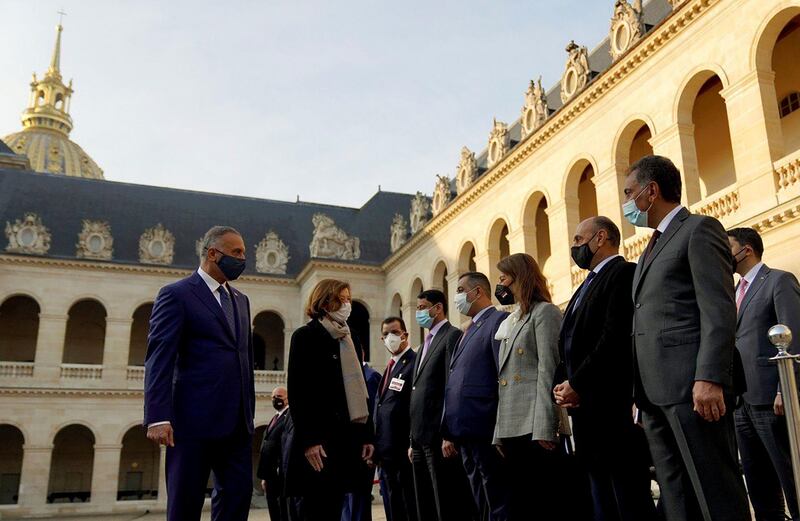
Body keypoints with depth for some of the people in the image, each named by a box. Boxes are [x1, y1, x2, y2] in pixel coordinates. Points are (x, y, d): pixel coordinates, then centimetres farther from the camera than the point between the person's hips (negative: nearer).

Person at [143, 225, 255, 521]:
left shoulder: (241, 300, 18)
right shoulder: (177, 294, -3)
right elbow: (159, 358, -11)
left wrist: (249, 412, 15)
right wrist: (158, 418, -19)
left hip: (236, 420, 6)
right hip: (194, 418, -6)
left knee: (238, 495, 6)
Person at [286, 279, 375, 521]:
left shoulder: (348, 339, 18)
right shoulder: (306, 336, -3)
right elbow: (297, 390, -11)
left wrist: (366, 435, 11)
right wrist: (308, 440, -18)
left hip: (347, 437, 7)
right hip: (319, 440, -7)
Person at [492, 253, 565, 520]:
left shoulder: (544, 312, -2)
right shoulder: (511, 321, 23)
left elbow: (548, 372, -13)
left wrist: (544, 429, -20)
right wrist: (499, 433, 14)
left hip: (534, 428, -8)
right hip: (512, 428, 8)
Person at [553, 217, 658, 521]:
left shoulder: (624, 273, -6)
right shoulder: (588, 285, 23)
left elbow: (615, 337, -18)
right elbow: (570, 345, 17)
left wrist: (576, 385, -15)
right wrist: (561, 384, 0)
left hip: (614, 408, -9)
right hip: (586, 409, 9)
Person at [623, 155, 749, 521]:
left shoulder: (699, 229, -2)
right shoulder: (653, 246, 25)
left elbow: (719, 310, -12)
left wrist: (710, 378, -21)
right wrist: (641, 389, 14)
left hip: (691, 386, -9)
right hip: (655, 392, 9)